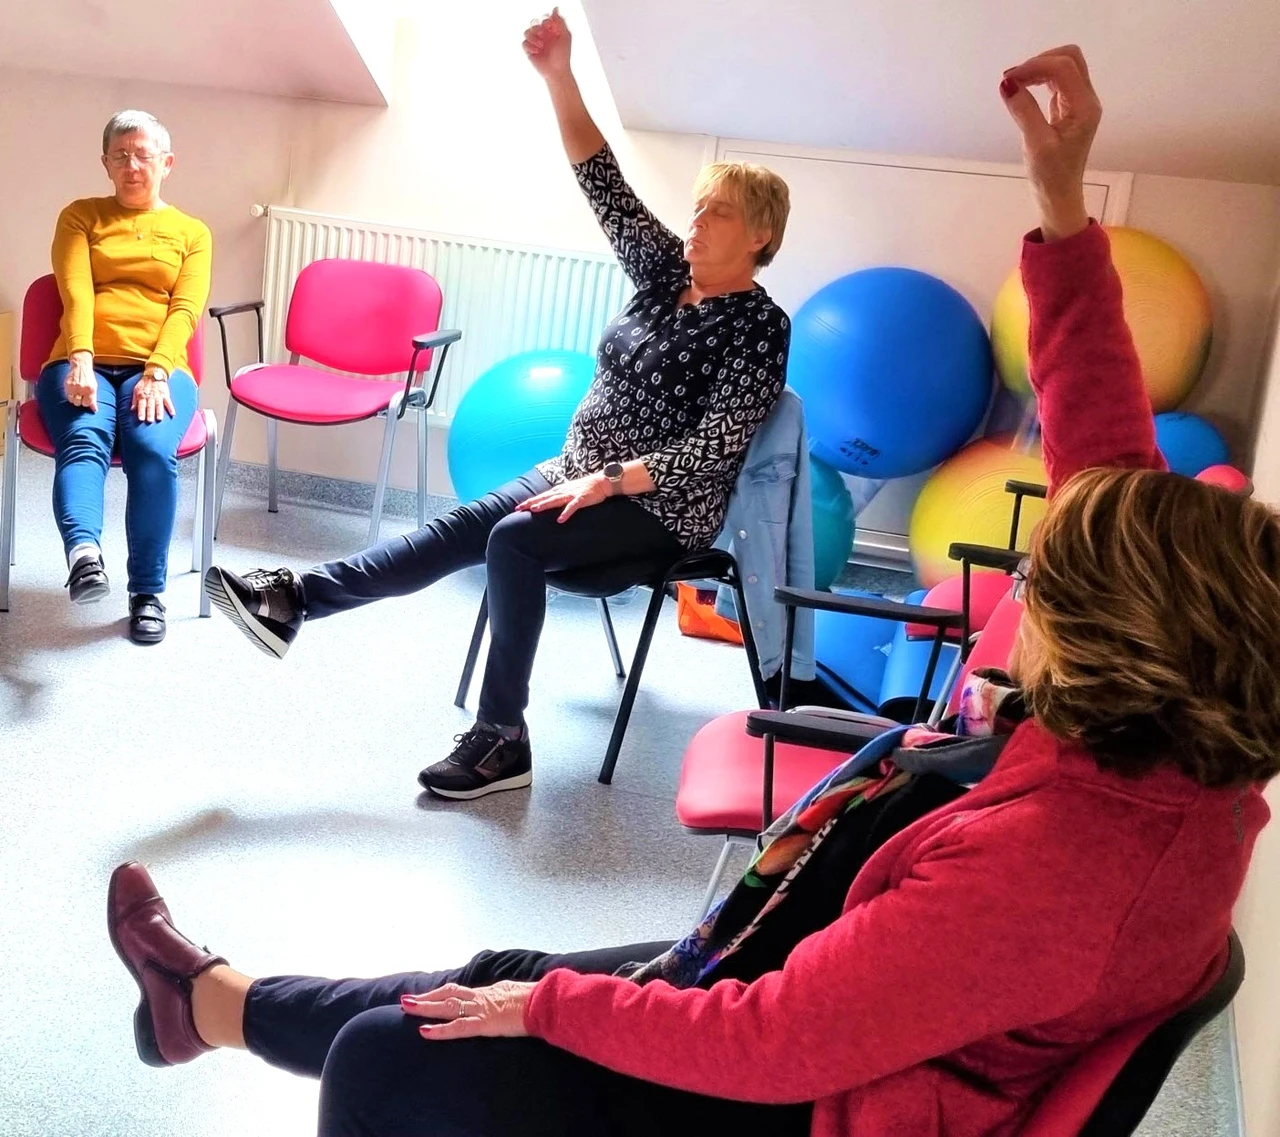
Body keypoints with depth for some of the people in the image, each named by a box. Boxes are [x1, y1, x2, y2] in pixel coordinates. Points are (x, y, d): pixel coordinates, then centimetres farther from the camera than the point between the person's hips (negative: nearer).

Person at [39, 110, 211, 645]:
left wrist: (157, 372, -16)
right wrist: (81, 362, -19)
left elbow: (186, 309, 3)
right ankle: (84, 551, -57)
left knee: (153, 449, -32)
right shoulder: (80, 216, 18)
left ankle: (148, 592, -24)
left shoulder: (192, 233, 19)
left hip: (159, 369, 0)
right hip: (84, 365, 1)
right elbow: (76, 293, 1)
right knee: (83, 438, -33)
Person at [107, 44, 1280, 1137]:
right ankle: (215, 999, 35)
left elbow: (765, 1043, -30)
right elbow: (1104, 460, -6)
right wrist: (1067, 211, -10)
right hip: (864, 1026, 8)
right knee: (500, 984, 17)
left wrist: (549, 1003, -15)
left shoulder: (1041, 860, -38)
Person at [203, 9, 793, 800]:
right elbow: (605, 186, -2)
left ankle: (502, 743, -21)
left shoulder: (760, 327, -12)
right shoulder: (668, 272, 6)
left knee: (513, 540, -27)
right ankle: (294, 599, -16)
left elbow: (711, 452, -19)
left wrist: (610, 481, -27)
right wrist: (559, 75, -14)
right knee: (462, 527, -11)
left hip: (661, 506, -7)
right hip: (583, 474, 7)